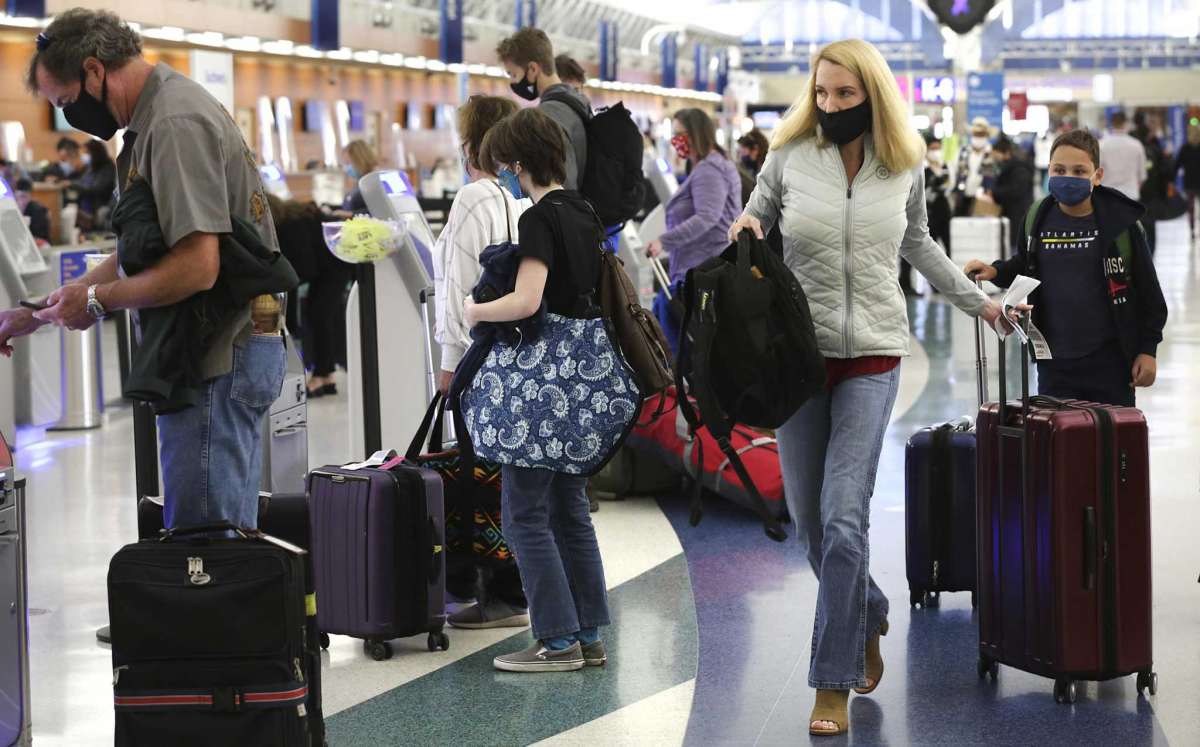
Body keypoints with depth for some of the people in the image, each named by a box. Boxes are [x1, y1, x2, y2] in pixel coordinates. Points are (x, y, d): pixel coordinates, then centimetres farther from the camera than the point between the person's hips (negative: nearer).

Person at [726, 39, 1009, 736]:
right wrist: (743, 228, -11)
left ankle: (833, 686, -4)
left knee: (843, 519, -11)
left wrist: (977, 301, 25)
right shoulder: (789, 158, -3)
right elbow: (756, 223, 13)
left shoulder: (905, 168, 2)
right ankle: (869, 617, 36)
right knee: (811, 521, 7)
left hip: (872, 360, -1)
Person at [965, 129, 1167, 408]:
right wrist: (996, 271, 1)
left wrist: (1147, 349, -2)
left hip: (1109, 359, -3)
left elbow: (1148, 290, -1)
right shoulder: (1038, 220, 1)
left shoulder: (1120, 221, -7)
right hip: (1054, 360, 3)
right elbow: (1024, 268, 21)